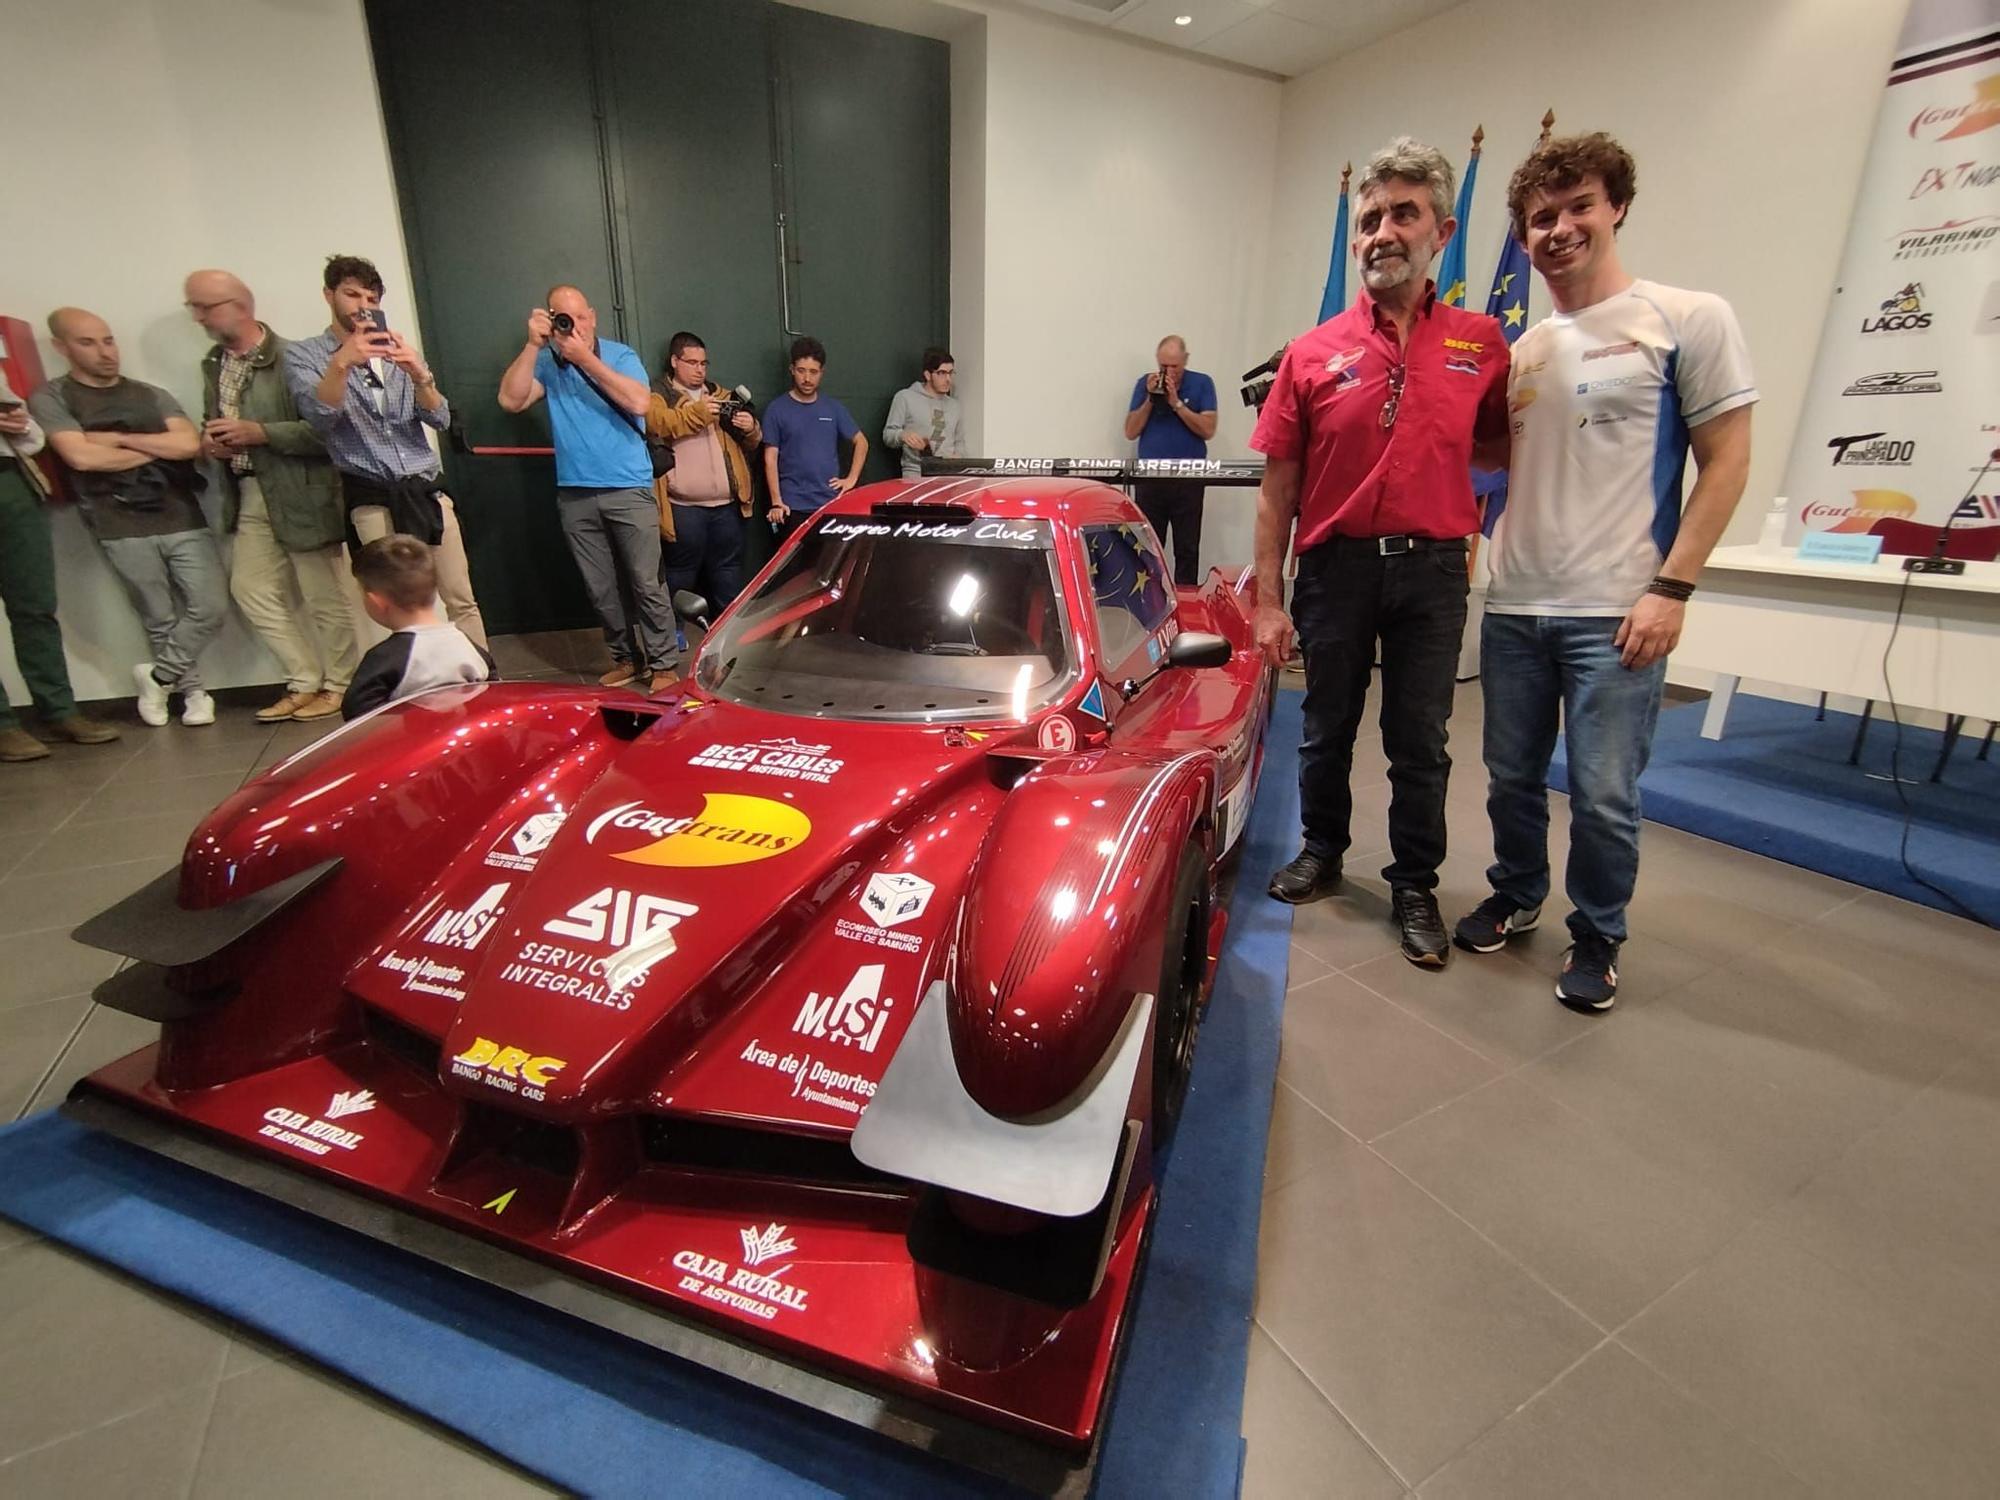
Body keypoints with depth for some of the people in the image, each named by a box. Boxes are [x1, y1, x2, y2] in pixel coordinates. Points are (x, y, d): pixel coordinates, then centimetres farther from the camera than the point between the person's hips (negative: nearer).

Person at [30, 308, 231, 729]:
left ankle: (157, 677, 15)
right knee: (160, 621, 3)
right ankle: (192, 690, 19)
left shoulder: (151, 395, 14)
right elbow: (81, 457, -10)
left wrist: (118, 439, -6)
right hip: (122, 530, -2)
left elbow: (190, 444, -1)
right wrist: (158, 449, -1)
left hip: (184, 520, 2)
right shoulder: (51, 399, 5)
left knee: (212, 608, -5)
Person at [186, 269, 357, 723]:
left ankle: (339, 686, 14)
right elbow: (214, 425, 24)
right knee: (250, 590, 8)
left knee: (323, 597, 0)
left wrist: (259, 433, -18)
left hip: (301, 493, -8)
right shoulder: (214, 362, 13)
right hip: (250, 496, 8)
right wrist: (210, 441, 3)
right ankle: (306, 682, 18)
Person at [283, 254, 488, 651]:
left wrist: (419, 374, -15)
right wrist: (341, 363, -26)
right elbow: (320, 417, -12)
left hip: (427, 491, 3)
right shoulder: (302, 355, 6)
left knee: (461, 600, 2)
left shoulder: (398, 351, 17)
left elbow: (440, 420, 3)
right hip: (370, 500, -3)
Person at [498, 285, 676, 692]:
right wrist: (533, 344, -12)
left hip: (629, 491, -3)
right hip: (574, 496, 3)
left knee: (646, 584, -4)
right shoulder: (546, 364, 7)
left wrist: (586, 358, -16)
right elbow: (510, 400, -7)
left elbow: (639, 403, -16)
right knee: (600, 589, 8)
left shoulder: (620, 355, 2)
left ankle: (661, 664, 3)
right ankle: (625, 658, 20)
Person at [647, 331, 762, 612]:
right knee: (681, 576, 1)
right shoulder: (658, 394, 6)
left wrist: (751, 428, -5)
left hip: (727, 504, 5)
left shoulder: (720, 394, 20)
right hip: (683, 507, -4)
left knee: (728, 574, 10)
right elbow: (655, 422, -17)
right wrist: (697, 412, -23)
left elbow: (751, 443, 17)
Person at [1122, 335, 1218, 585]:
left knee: (1187, 548, 1)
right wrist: (1151, 398, -6)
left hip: (1188, 479, -1)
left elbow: (1208, 430, -7)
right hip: (1149, 478, 1)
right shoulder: (1145, 383, 9)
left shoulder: (1202, 384, 4)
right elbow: (1130, 432, 5)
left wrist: (1176, 403, -12)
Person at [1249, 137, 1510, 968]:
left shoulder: (1482, 344, 3)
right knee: (1327, 728, 13)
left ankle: (1415, 885, 23)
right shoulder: (1314, 352, -1)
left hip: (1431, 567, 1)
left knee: (1420, 743, 7)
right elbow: (1277, 487, -3)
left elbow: (1500, 448, 17)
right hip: (1336, 566, 0)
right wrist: (1268, 600, -6)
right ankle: (1322, 847, 34)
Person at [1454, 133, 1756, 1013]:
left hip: (1615, 611, -5)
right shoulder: (1520, 349, 13)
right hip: (1512, 606, 5)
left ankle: (1597, 938, 21)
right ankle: (1516, 896, 35)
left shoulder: (1688, 320, -2)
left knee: (1603, 795, 0)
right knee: (1511, 776, 14)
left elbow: (1726, 464, -5)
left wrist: (1671, 587, -13)